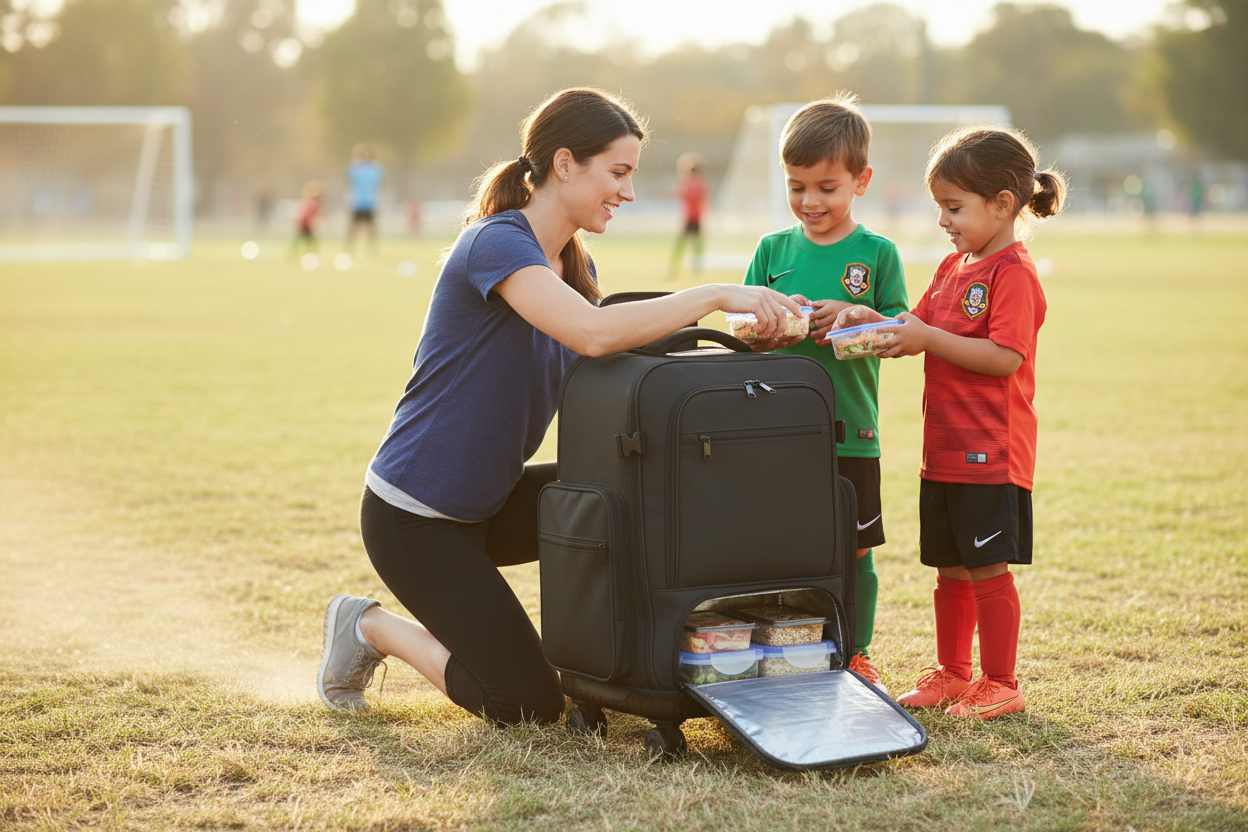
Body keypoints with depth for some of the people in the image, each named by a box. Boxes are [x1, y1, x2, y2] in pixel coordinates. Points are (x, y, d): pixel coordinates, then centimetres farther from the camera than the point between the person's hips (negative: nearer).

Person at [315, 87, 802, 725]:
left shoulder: (573, 265, 7)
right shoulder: (498, 243, -22)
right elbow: (593, 334, -38)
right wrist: (715, 296, -32)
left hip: (490, 500, 8)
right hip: (414, 517, -8)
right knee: (528, 706, -6)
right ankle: (372, 628, 13)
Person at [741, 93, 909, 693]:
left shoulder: (877, 253, 2)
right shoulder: (773, 250, 8)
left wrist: (853, 314, -18)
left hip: (850, 431, -1)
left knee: (854, 550, 6)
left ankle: (855, 655, 21)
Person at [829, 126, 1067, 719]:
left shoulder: (1013, 272, -14)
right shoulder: (953, 266, 15)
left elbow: (1004, 357, -22)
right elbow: (921, 331, 15)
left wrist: (926, 338, -23)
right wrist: (875, 322, -2)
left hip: (991, 453, -8)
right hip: (945, 448, 8)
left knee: (988, 568, -1)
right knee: (950, 567, 15)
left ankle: (1000, 685, 10)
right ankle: (951, 674, 27)